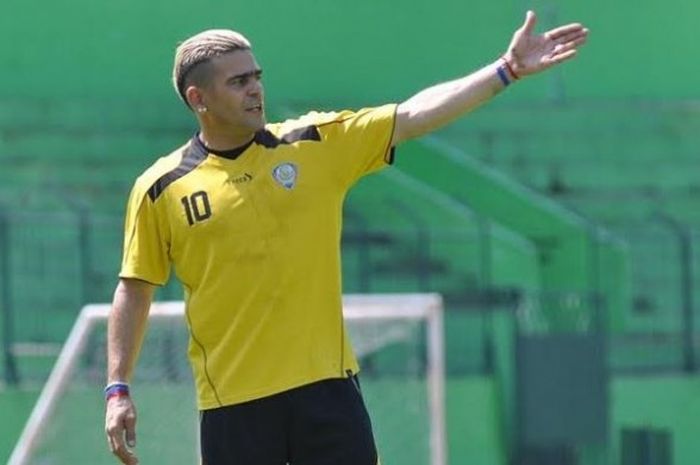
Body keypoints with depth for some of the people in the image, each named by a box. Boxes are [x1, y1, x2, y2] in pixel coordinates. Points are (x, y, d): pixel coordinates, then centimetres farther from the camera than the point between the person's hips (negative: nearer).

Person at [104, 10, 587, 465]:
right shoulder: (161, 190, 1)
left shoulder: (317, 145, 4)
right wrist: (118, 391, 1)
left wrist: (506, 70, -7)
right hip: (231, 401, -1)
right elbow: (135, 291, 7)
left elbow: (414, 116, 1)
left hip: (326, 385, 1)